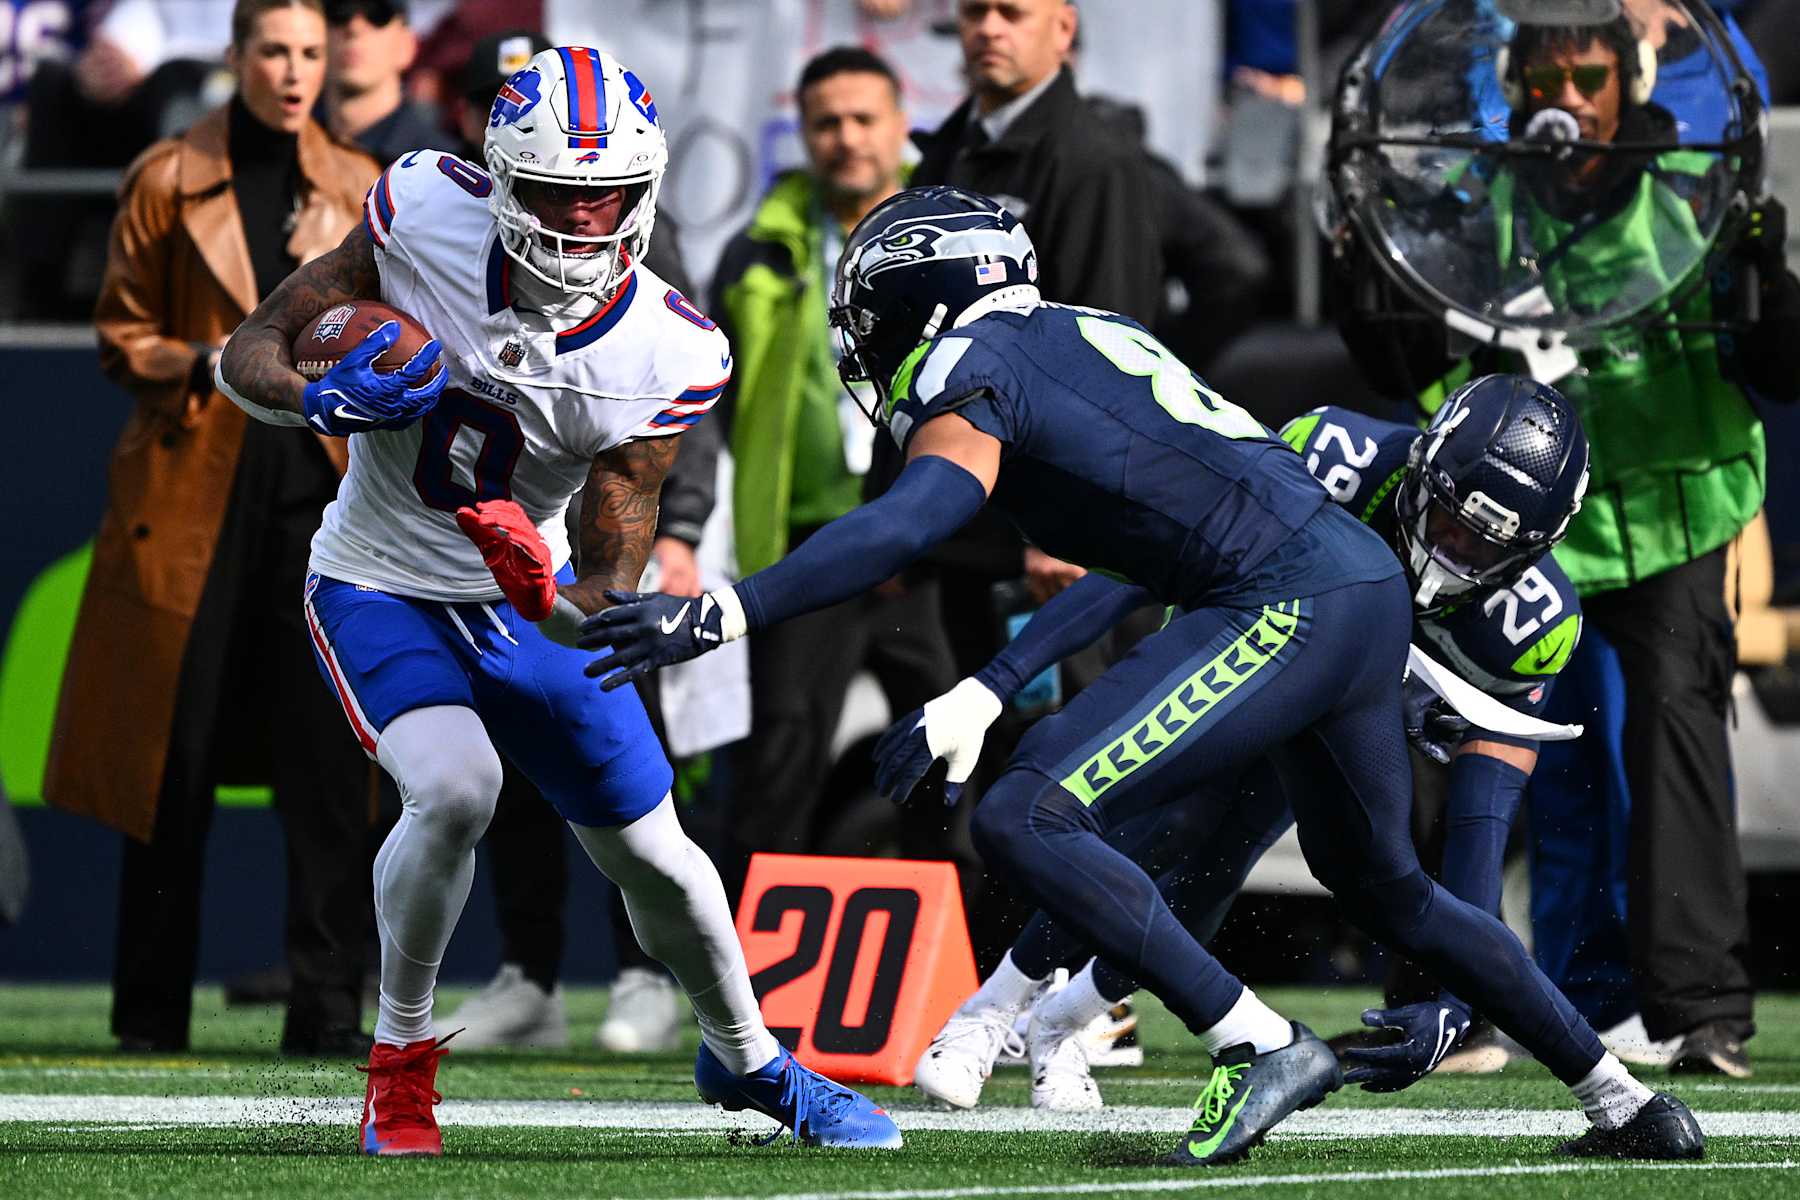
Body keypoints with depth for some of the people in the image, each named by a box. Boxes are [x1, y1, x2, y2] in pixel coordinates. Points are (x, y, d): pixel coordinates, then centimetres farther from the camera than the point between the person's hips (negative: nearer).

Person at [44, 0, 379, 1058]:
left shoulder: (358, 189, 10)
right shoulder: (167, 182, 5)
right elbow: (124, 336, 6)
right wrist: (204, 362, -11)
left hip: (324, 492, 1)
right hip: (194, 487, -1)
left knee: (329, 758, -6)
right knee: (175, 755, 2)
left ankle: (330, 1008, -3)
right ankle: (152, 1012, 12)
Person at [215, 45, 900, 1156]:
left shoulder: (663, 356, -21)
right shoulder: (427, 218, -22)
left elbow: (611, 590, -19)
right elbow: (248, 355, -15)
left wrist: (558, 602, -42)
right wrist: (325, 399, -36)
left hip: (528, 602, 2)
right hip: (383, 591, -2)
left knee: (649, 852, 10)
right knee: (455, 790, -29)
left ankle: (747, 1057, 39)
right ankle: (400, 1056, -7)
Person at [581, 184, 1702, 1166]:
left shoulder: (971, 366, -1)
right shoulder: (1086, 338, 26)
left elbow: (907, 524, -18)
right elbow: (1129, 578, 32)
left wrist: (724, 613, -22)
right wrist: (982, 700, 35)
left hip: (1284, 606, -10)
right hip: (1372, 587, 10)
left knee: (1026, 820, -13)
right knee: (1383, 886, 29)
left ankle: (1261, 1047, -14)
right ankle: (1622, 1099, 36)